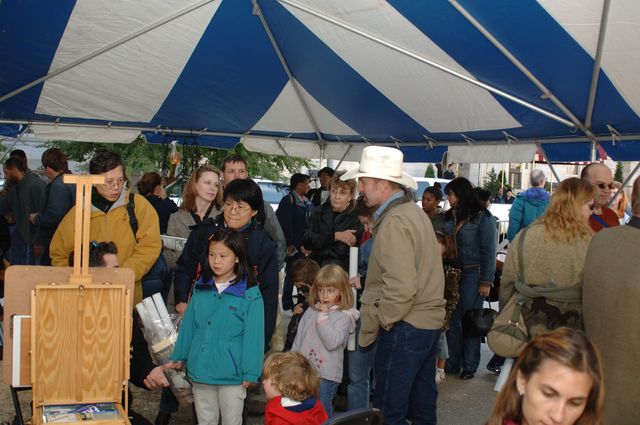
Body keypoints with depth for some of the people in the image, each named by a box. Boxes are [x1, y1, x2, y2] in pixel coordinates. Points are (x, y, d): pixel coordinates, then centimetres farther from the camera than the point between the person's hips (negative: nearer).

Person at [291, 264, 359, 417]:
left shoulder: (344, 317, -8)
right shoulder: (311, 312, 8)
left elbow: (332, 343, -20)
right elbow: (298, 339, 14)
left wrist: (323, 318, -19)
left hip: (326, 375, -5)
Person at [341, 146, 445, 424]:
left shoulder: (394, 222, -19)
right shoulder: (413, 211, 12)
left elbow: (400, 288, -25)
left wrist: (375, 323, -13)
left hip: (405, 326, -10)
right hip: (428, 319, 10)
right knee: (422, 402, 19)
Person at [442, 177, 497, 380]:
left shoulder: (483, 218, -6)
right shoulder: (450, 217, 10)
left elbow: (489, 251, -7)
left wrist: (486, 281, -10)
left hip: (472, 275, -4)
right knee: (451, 319, 5)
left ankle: (470, 365, 17)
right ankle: (453, 362, 18)